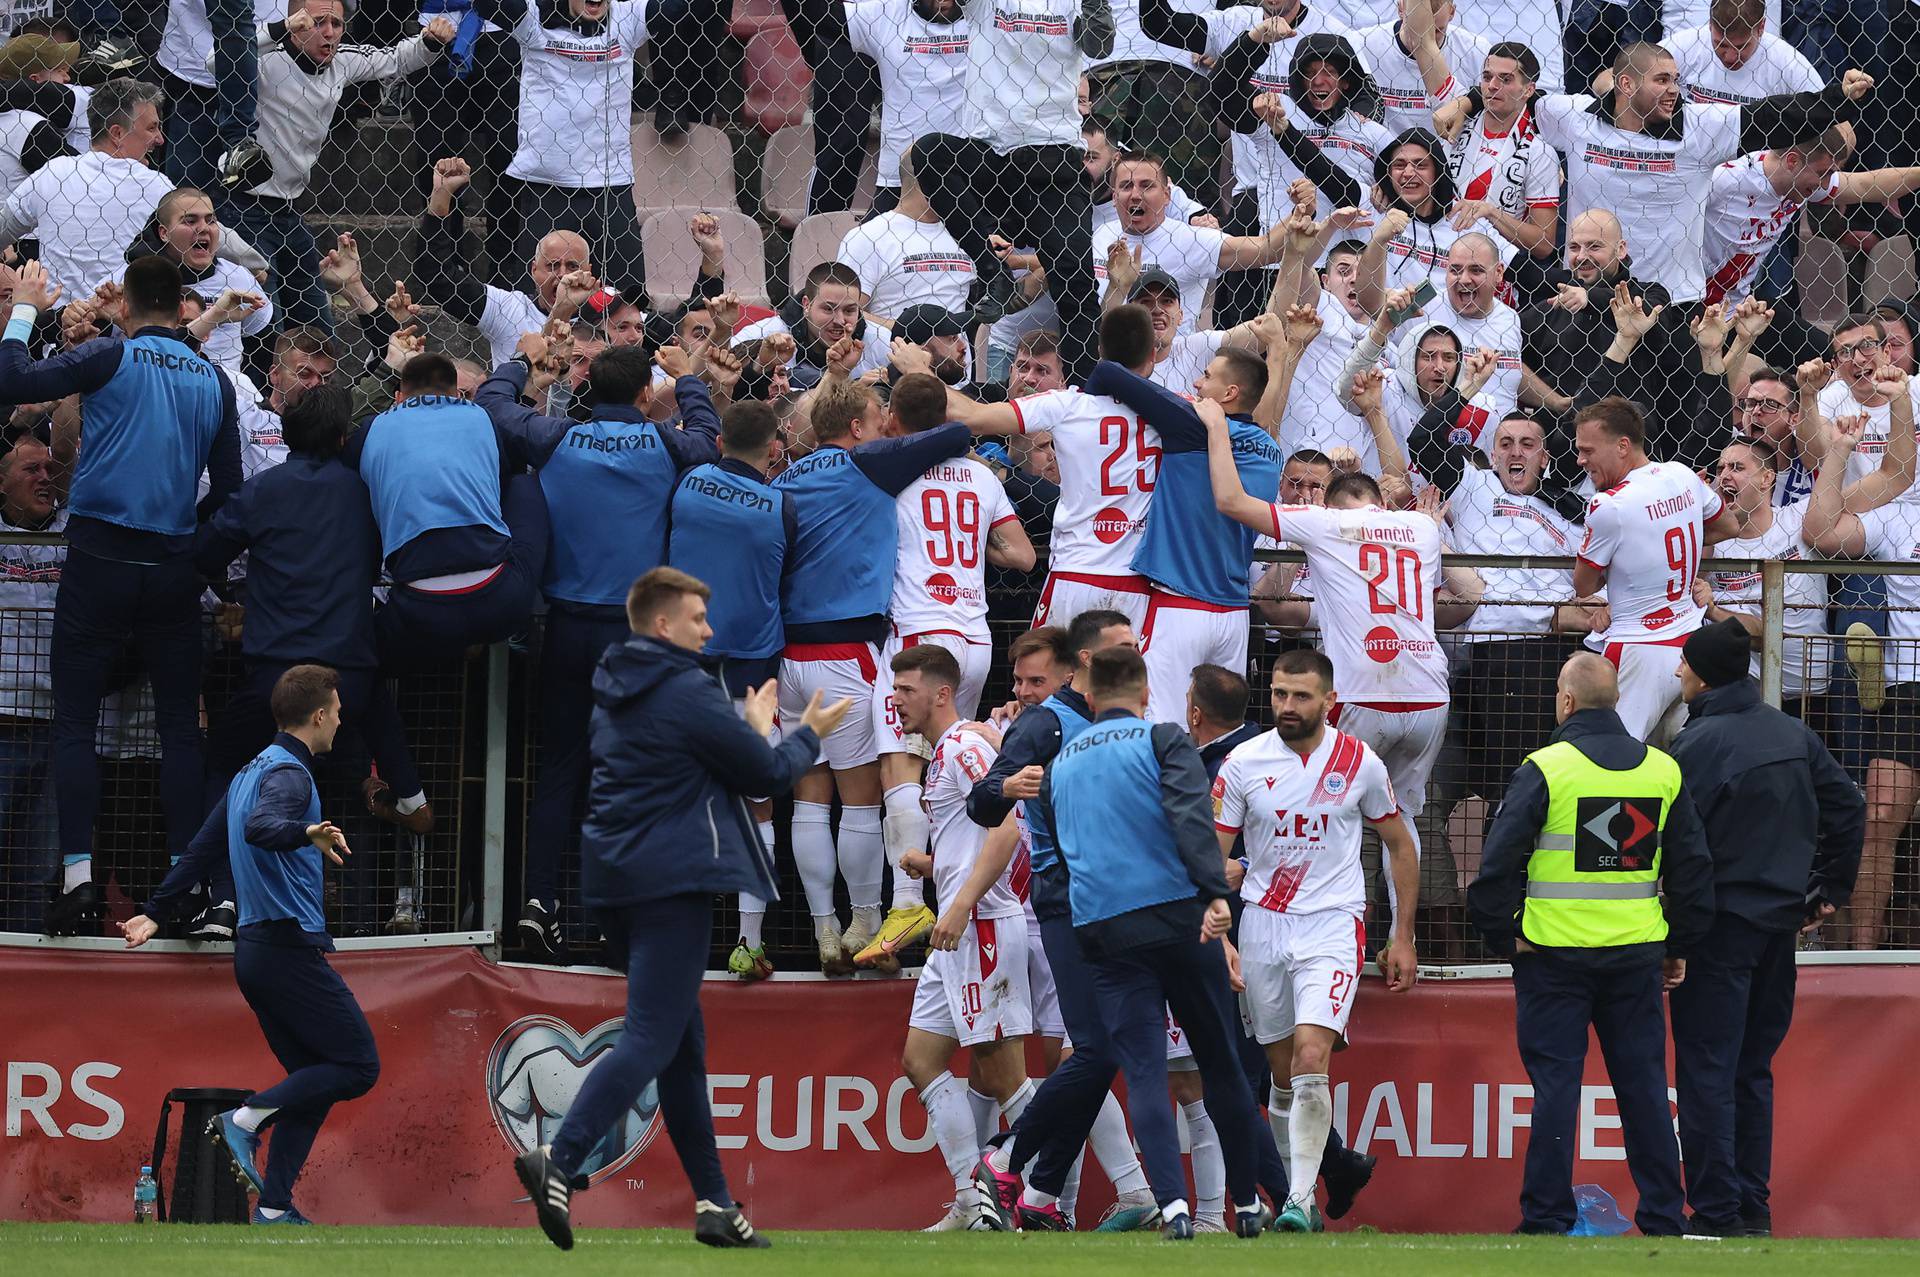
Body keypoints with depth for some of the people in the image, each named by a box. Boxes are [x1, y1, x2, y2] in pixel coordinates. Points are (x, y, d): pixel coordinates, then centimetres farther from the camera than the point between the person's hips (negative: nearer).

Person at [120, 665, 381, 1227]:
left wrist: (156, 912, 30)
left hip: (254, 949, 10)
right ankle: (246, 1119, -16)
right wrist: (307, 833, -53)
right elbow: (261, 827, -33)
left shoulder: (253, 772, 18)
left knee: (313, 1082, 10)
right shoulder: (289, 773, -12)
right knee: (358, 1065, -7)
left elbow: (204, 848, 25)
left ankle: (274, 1207, 3)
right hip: (291, 945, -10)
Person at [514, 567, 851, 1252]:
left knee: (683, 1040, 13)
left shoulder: (615, 694, 15)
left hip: (614, 879, 9)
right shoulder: (689, 694, -12)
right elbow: (768, 774, -5)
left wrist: (751, 727, 29)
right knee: (653, 1037, -13)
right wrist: (808, 734, 14)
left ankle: (713, 1201, 14)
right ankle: (559, 1161, -29)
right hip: (671, 880, -9)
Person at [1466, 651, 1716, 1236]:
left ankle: (1547, 1219, 0)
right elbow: (1693, 865, 10)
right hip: (1637, 956, 4)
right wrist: (1681, 946, 17)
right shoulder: (1664, 771, 6)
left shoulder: (1545, 769, -8)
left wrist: (1502, 935, -1)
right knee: (1643, 1082, 9)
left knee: (1555, 1082, 0)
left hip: (1556, 953, -4)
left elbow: (1499, 859, -12)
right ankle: (1663, 1217, 11)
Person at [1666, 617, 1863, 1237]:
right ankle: (1754, 1206, 16)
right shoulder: (1794, 735, 8)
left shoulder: (1697, 744, -15)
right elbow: (1848, 807, 12)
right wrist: (1830, 890, 17)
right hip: (1781, 922, 7)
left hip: (1718, 928, -7)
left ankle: (1716, 1214, -6)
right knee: (1753, 1070, 15)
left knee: (1707, 1074, -3)